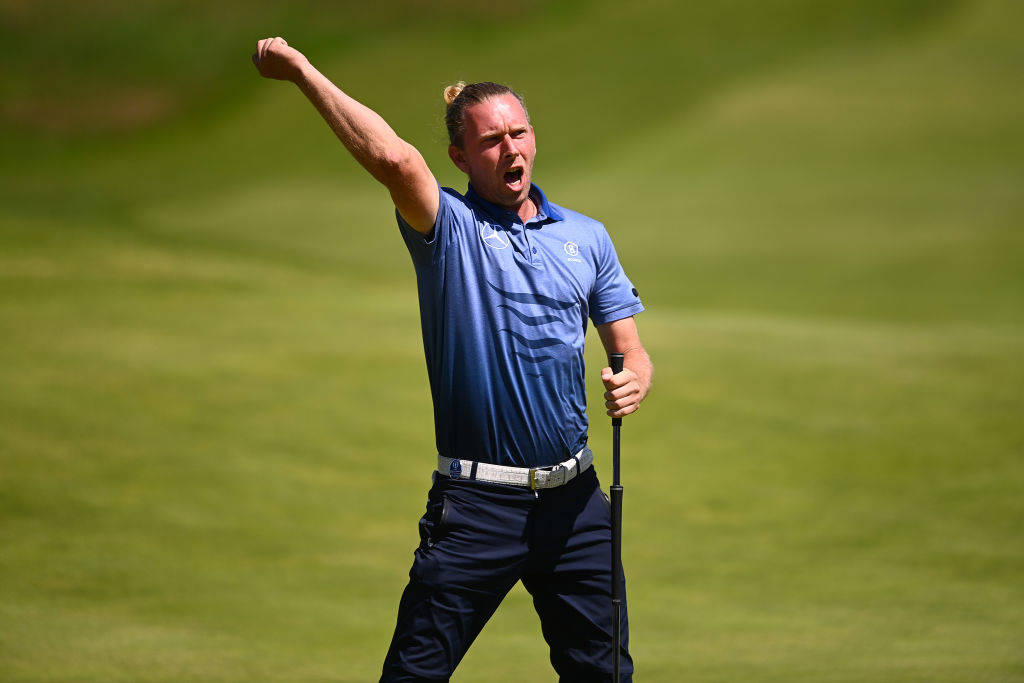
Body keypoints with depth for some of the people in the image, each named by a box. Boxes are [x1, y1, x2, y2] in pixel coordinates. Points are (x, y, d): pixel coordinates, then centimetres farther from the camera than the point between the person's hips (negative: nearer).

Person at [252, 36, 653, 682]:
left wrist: (633, 383, -8)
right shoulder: (448, 225, -2)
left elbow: (632, 353, 15)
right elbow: (394, 159, -24)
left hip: (574, 499, 4)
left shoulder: (587, 237, 11)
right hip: (475, 506, -4)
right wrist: (302, 71, -28)